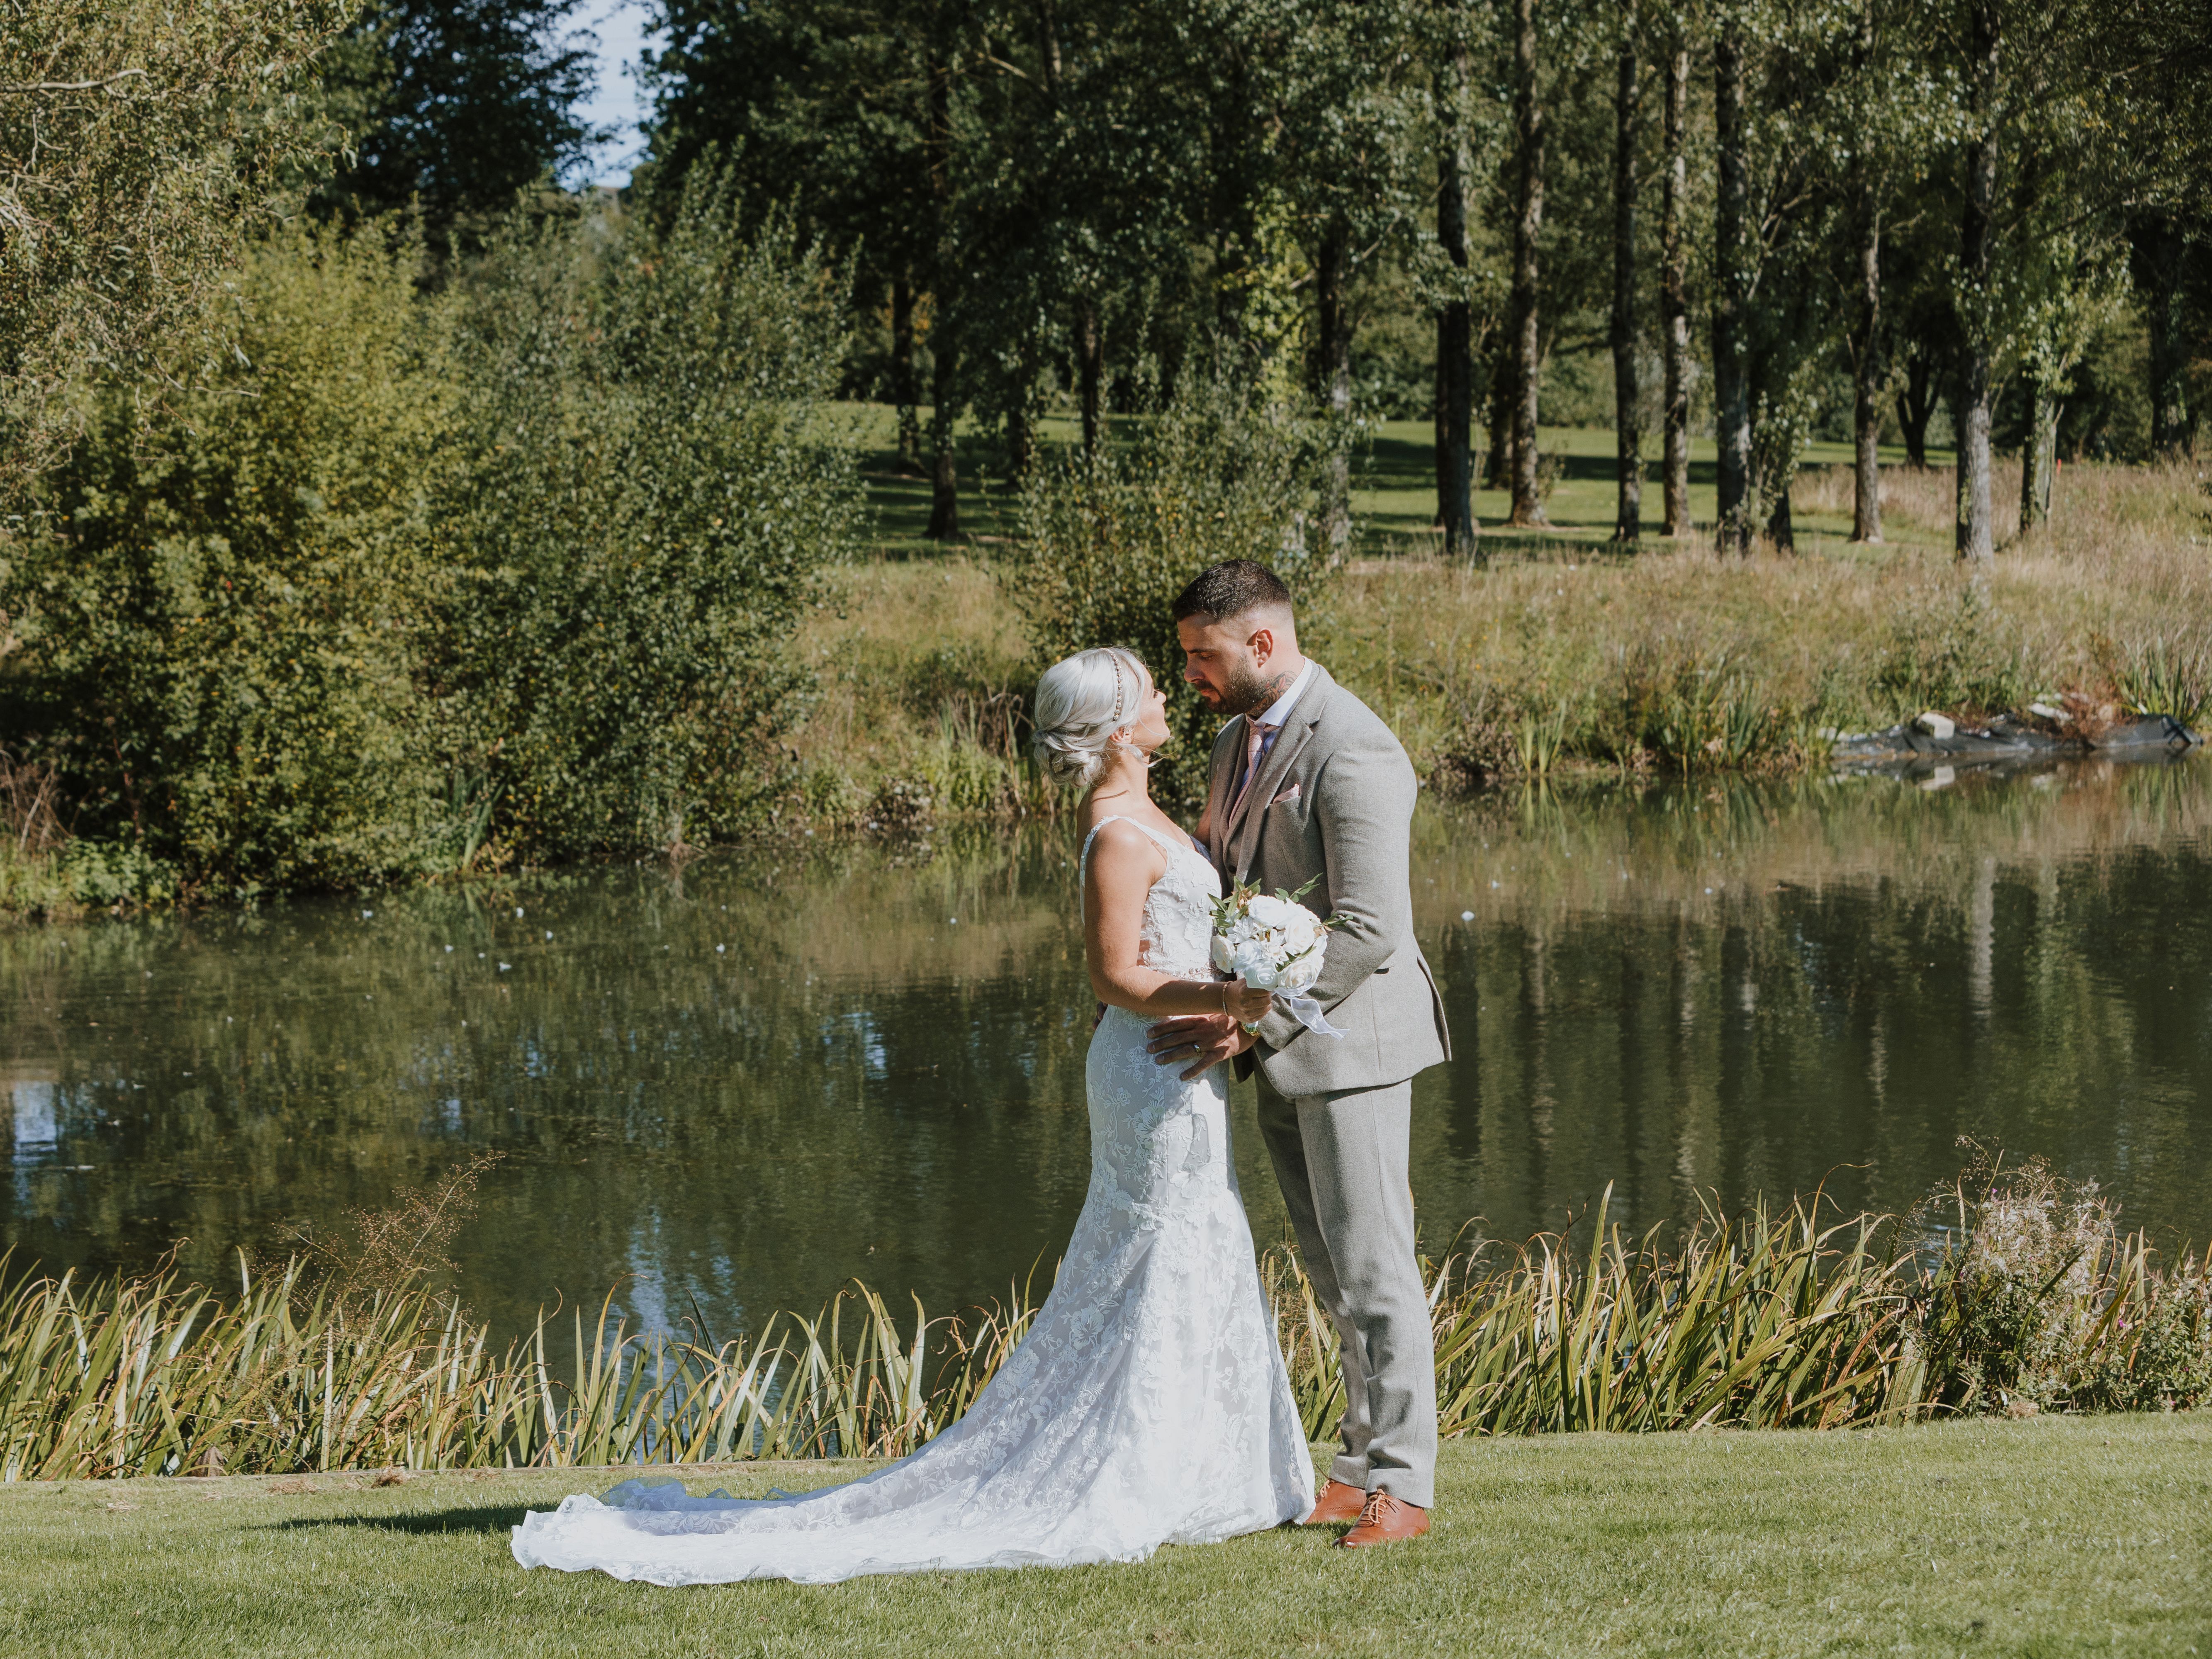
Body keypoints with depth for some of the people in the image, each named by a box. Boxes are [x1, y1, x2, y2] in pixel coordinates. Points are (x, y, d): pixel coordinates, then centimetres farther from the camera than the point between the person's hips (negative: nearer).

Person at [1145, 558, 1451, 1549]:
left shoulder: (1351, 752, -19)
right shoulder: (1240, 741, 12)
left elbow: (1369, 931, -24)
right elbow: (1220, 878, 24)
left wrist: (1253, 1021, -24)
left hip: (1350, 1041, -9)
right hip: (1284, 1054, 9)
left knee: (1372, 1267, -5)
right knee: (1333, 1272, 13)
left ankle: (1402, 1485, -1)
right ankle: (1363, 1468, 19)